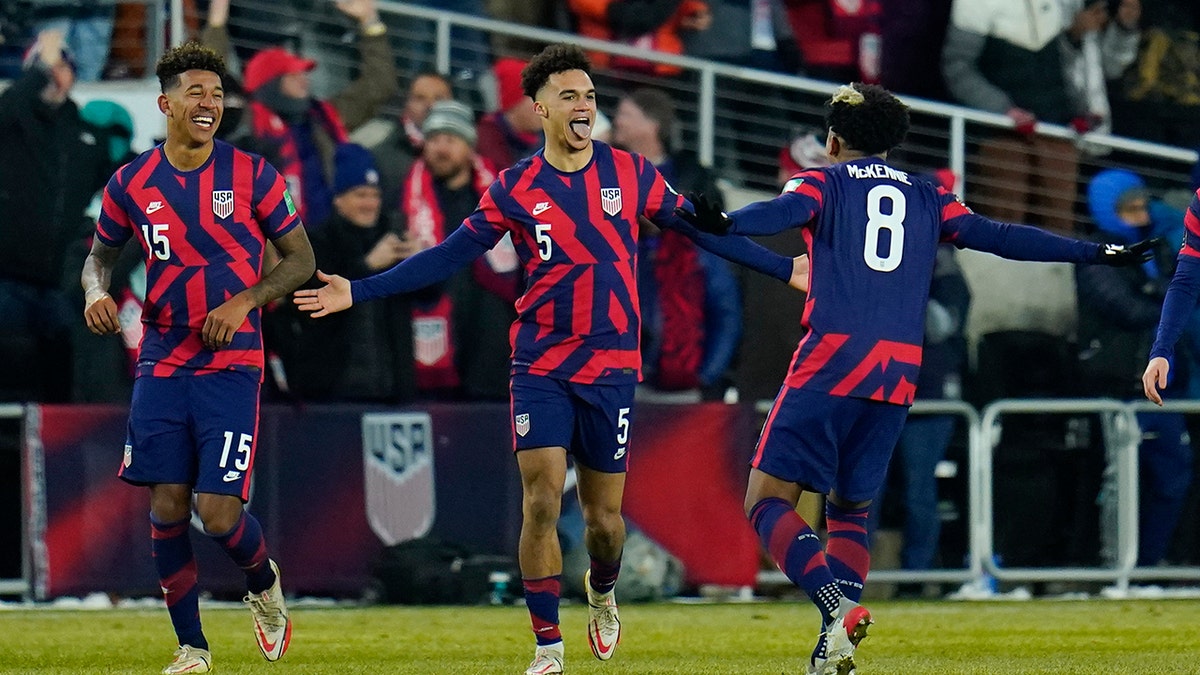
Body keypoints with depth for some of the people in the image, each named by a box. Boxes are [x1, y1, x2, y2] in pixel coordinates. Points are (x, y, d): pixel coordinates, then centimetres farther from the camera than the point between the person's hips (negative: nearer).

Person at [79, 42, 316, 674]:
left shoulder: (253, 175, -4)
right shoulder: (131, 183, 3)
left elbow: (300, 259, 2)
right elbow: (101, 254, 18)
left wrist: (244, 301, -13)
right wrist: (96, 291, -4)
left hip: (231, 363, -3)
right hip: (161, 361, 3)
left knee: (218, 512, -10)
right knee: (167, 508, -1)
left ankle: (264, 584, 24)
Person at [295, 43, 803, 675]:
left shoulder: (630, 173, 1)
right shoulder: (515, 189, -1)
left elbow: (701, 231, 10)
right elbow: (447, 257, 3)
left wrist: (784, 267, 10)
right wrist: (358, 291, -1)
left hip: (611, 368, 1)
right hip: (541, 368, -1)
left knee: (603, 516, 6)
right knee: (541, 504, -11)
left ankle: (601, 591, 40)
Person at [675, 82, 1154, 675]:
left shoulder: (822, 183, 9)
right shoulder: (927, 199, 19)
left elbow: (784, 211, -13)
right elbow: (998, 237, 14)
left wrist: (726, 224, -33)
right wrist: (1099, 253, 18)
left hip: (828, 365, -4)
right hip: (898, 377, 4)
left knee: (768, 501, -2)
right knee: (850, 508, 17)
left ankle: (837, 606, -25)